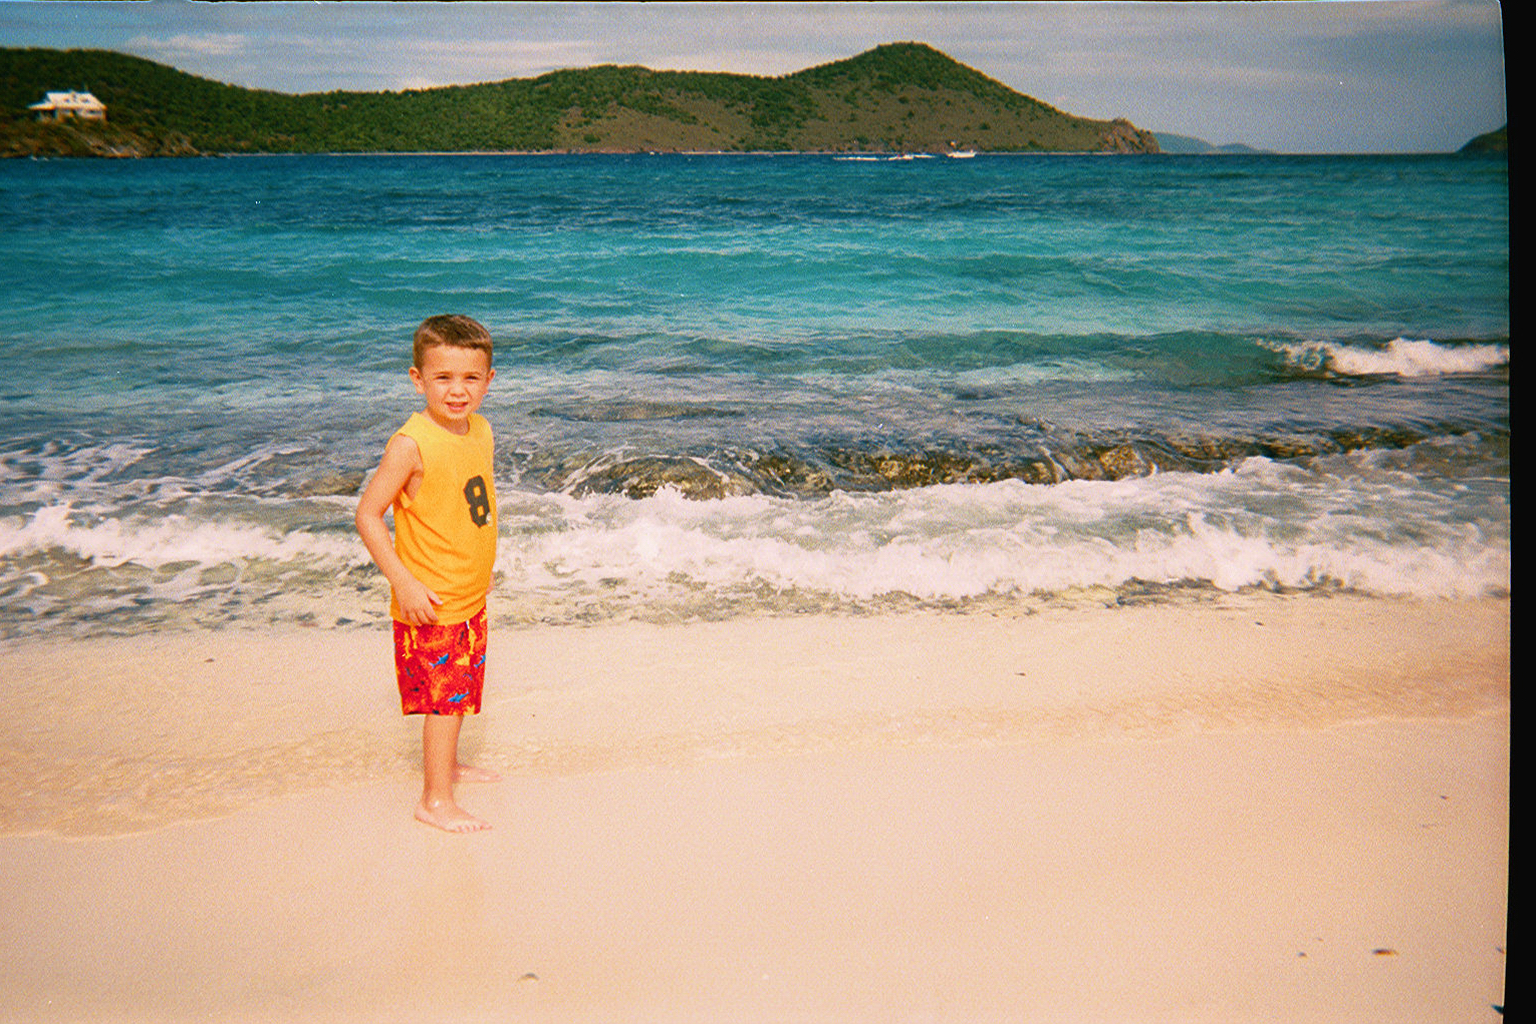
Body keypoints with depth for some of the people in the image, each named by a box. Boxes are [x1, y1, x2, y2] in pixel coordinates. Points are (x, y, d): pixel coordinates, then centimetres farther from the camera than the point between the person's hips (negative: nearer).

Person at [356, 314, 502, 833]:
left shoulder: (480, 429, 1)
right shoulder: (411, 444, -22)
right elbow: (368, 514, -20)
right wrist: (403, 583, -24)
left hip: (470, 596, 8)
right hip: (430, 602, -8)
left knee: (462, 688, 22)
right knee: (444, 697, -2)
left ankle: (446, 764, 42)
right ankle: (436, 800, 9)